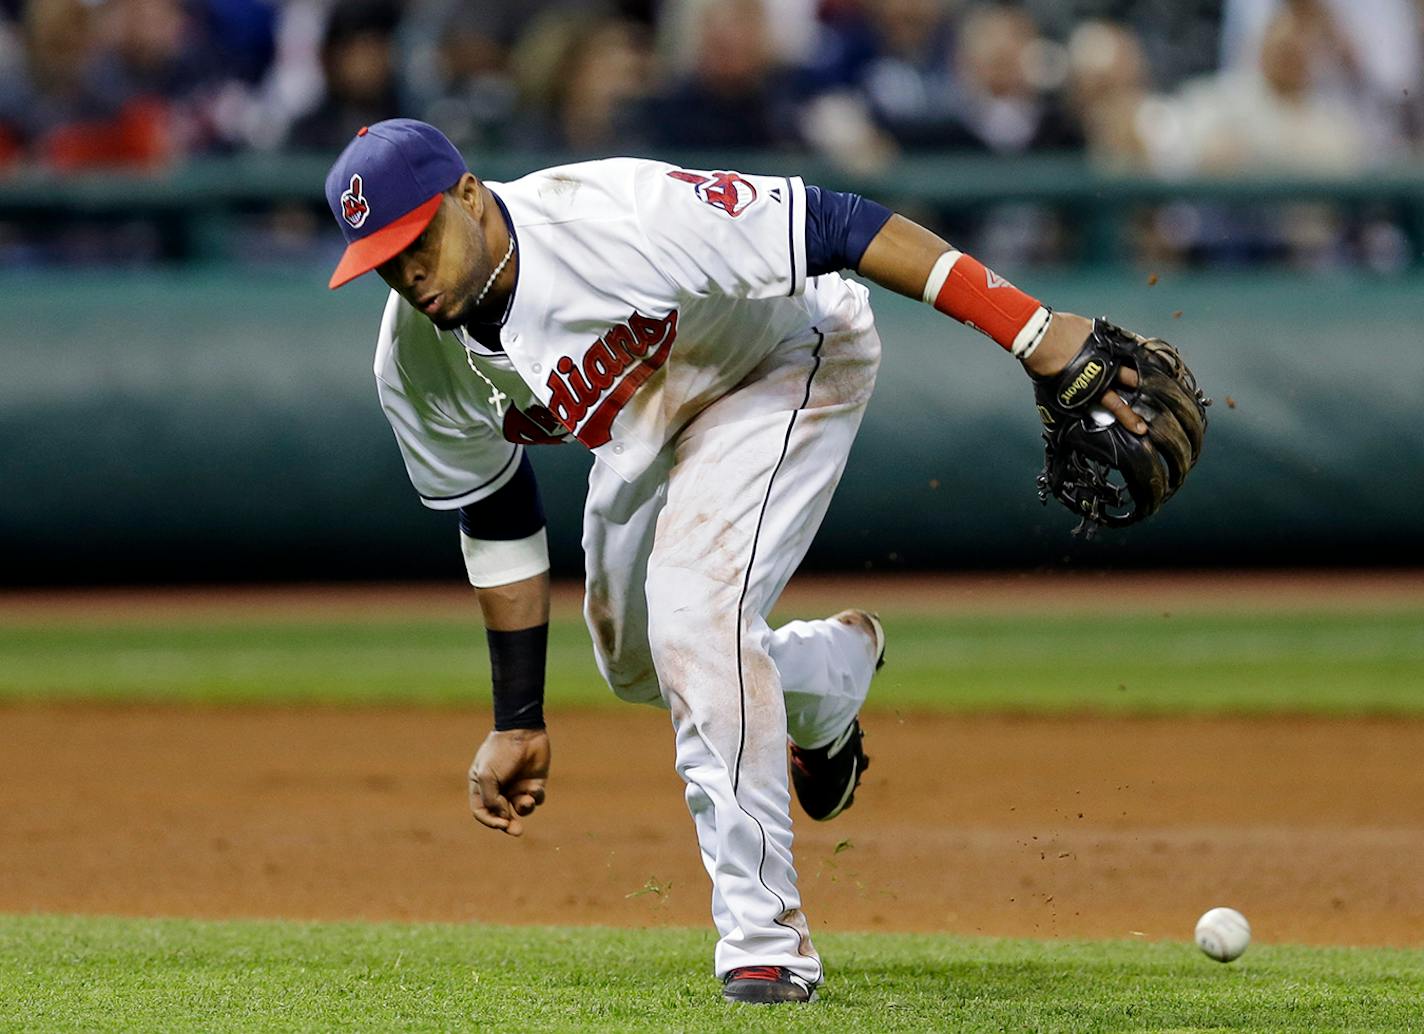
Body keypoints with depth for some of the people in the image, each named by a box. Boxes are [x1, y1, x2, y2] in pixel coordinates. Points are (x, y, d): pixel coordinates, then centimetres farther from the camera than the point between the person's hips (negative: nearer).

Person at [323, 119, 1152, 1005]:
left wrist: (1033, 330, -47)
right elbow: (497, 525, -4)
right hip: (643, 423, 7)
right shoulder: (416, 366, -20)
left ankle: (767, 936, -19)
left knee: (693, 615, -26)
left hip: (791, 359, -7)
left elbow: (835, 227, -41)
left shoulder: (618, 216, -41)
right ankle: (836, 666, 49)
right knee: (637, 664, 17)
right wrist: (519, 723, -1)